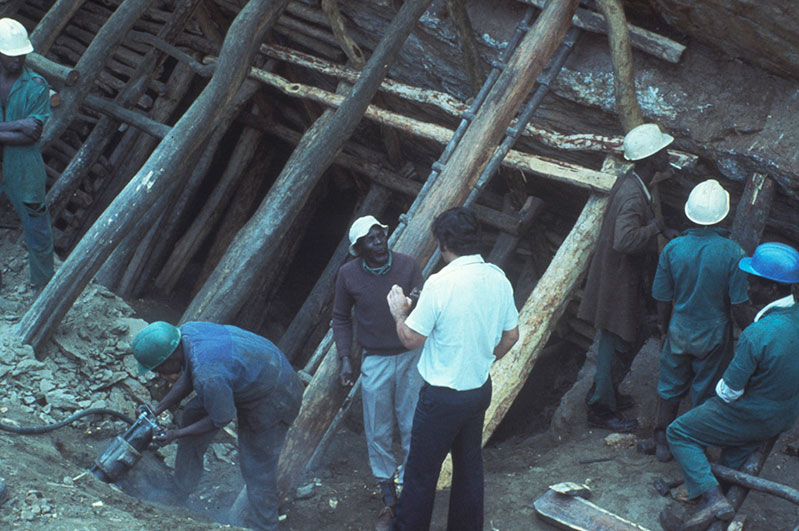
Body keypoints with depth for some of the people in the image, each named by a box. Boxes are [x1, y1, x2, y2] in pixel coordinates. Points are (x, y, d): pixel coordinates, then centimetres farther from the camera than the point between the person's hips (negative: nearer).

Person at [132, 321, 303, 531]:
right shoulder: (186, 332, -13)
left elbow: (222, 418, -20)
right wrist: (157, 409, 4)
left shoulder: (207, 376, -38)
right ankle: (182, 491, 29)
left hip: (273, 400, -10)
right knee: (194, 413, 15)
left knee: (258, 467, 0)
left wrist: (175, 434, -9)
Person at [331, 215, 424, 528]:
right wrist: (345, 358, -2)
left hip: (410, 357, 0)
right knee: (378, 432, 6)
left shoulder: (407, 266, -10)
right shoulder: (349, 274, -8)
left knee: (411, 427, 8)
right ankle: (388, 496, 21)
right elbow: (341, 318, 5)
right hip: (375, 361, 0)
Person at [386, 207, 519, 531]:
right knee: (470, 465, 20)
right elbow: (511, 336, 7)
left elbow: (412, 339, -17)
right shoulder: (498, 279, -4)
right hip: (481, 389, 6)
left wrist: (399, 312, 2)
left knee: (421, 471, 10)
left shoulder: (440, 283, -24)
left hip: (443, 396, -6)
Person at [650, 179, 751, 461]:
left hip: (680, 332, 2)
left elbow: (663, 298, -2)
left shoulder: (673, 249, -12)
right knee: (705, 393, 14)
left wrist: (663, 327, 15)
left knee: (670, 388, 19)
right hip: (715, 335, -2)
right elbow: (739, 305, -15)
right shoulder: (732, 253, -19)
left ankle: (662, 443, 28)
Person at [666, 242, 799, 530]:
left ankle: (711, 496, -3)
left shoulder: (757, 335, -35)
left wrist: (718, 394, 0)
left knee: (679, 433, 9)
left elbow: (730, 391, -24)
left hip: (752, 418, -7)